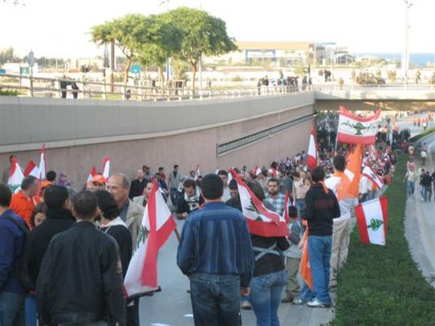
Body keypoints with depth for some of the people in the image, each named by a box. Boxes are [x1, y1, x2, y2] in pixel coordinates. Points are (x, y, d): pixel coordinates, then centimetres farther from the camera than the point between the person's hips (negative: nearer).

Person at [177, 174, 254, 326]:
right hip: (231, 281, 1)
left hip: (202, 281, -1)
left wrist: (190, 273, 11)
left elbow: (183, 256, -11)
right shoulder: (237, 217, -8)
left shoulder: (194, 219, -13)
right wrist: (245, 282, 10)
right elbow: (247, 253, -4)